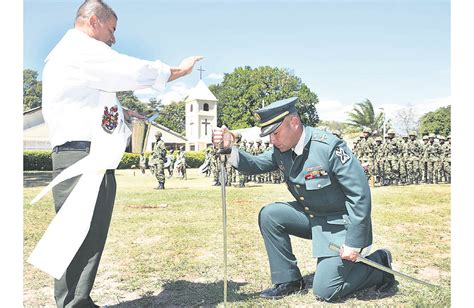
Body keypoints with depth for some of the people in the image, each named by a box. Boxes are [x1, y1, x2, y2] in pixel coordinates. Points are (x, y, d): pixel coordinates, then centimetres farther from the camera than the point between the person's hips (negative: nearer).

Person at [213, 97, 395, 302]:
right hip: (310, 215, 7)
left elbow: (360, 195, -25)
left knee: (324, 291, -7)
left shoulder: (329, 147, -27)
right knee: (269, 215, -10)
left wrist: (353, 244, -23)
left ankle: (378, 263, 14)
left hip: (340, 222, -7)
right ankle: (288, 280, 3)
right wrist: (229, 149, -24)